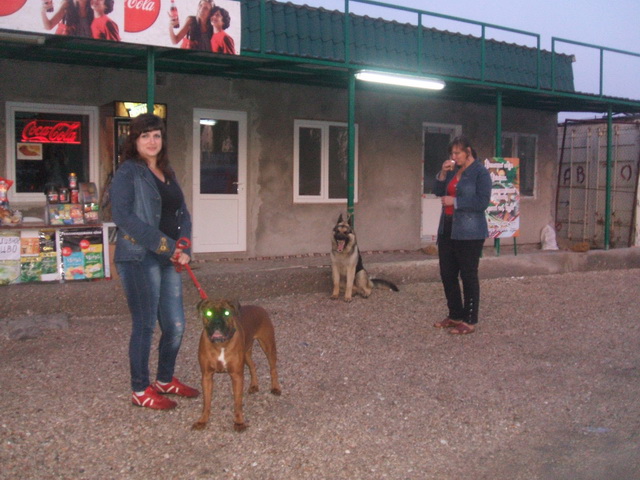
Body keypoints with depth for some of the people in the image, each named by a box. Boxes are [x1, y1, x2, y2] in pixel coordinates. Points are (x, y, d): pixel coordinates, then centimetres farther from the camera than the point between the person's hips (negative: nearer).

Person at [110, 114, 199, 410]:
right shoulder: (127, 173, -6)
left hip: (168, 260, 7)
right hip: (139, 260, -7)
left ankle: (165, 380, 30)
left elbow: (183, 214, 15)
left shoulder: (167, 174, 16)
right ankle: (141, 391, 14)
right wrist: (165, 245, -18)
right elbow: (122, 216, -18)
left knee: (175, 326, 11)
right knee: (145, 326, 0)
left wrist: (182, 247, -3)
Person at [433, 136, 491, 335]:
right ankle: (455, 315, 25)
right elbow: (438, 192, 11)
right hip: (447, 229, 8)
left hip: (469, 232, -7)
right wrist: (443, 173, -3)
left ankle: (470, 321, 10)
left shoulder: (480, 172, -9)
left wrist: (455, 201, -17)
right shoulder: (453, 169, 12)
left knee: (468, 276, 0)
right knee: (447, 274, 11)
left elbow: (482, 202, -16)